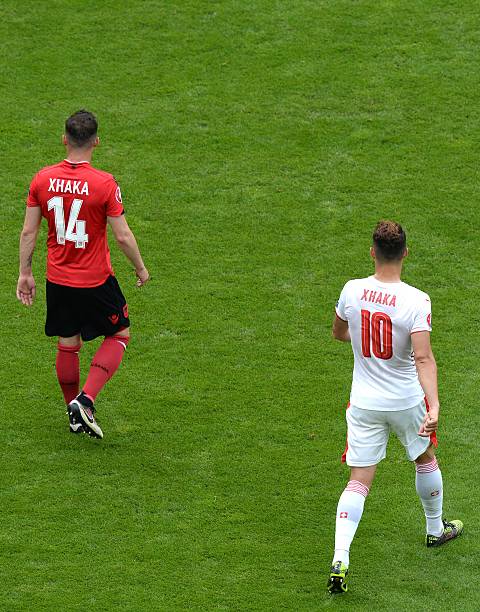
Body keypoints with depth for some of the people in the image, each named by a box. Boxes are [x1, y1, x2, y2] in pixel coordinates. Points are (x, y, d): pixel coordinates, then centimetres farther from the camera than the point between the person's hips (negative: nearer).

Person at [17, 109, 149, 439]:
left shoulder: (43, 179, -6)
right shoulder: (104, 183, -18)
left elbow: (28, 231, -1)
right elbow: (123, 236, -13)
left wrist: (25, 273, 11)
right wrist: (141, 268, 4)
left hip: (58, 279, 4)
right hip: (96, 281, -4)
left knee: (68, 345, 18)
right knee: (119, 334, 15)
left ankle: (75, 415, 29)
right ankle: (85, 399, 0)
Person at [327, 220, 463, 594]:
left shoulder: (352, 291, -10)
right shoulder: (416, 301, -20)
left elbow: (339, 334, 10)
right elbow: (423, 358, -30)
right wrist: (434, 405, -35)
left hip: (364, 403, 2)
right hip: (406, 402, -2)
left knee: (359, 482, 2)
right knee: (425, 459, 26)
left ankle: (340, 559, -15)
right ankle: (436, 529, 47)